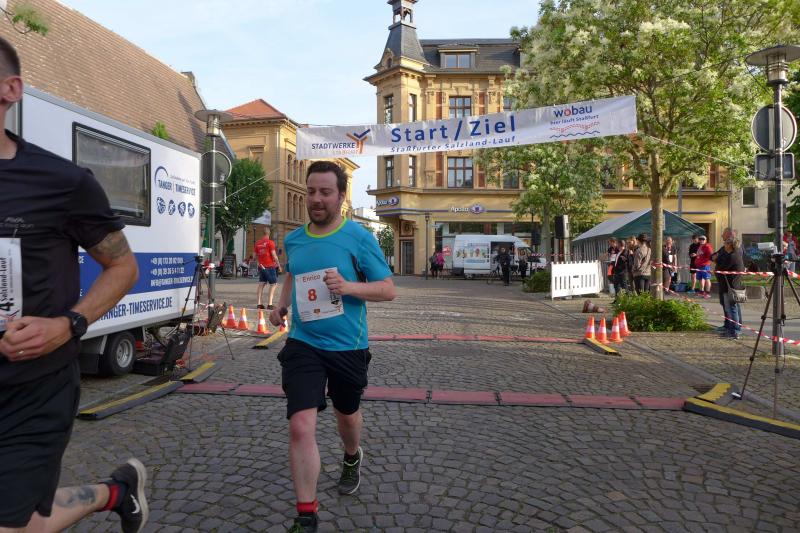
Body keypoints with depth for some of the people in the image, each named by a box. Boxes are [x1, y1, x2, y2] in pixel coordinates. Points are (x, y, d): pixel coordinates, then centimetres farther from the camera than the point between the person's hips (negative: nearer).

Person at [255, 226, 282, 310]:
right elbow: (274, 255, -12)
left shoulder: (257, 243, 8)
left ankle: (259, 304, 9)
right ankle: (269, 304, -7)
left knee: (261, 284, 11)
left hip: (261, 267, 6)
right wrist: (279, 265, -5)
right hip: (270, 266, -6)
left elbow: (255, 255, 14)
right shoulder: (270, 242, -10)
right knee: (273, 284, 1)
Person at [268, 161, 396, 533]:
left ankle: (352, 458, 56)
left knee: (346, 415, 22)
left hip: (347, 347, -1)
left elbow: (388, 289, -9)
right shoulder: (293, 240, 2)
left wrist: (348, 286, -25)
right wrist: (281, 305, 6)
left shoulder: (359, 238, -11)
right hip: (303, 345, 2)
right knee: (300, 427, -11)